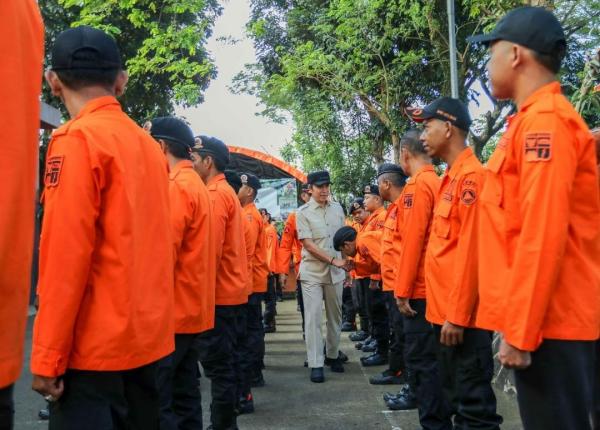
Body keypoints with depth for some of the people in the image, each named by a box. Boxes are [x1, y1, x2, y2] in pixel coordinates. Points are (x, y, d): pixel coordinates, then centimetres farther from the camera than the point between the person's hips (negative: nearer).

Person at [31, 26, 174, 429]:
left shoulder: (77, 140, -12)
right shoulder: (150, 145, 8)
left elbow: (66, 256, -17)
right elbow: (152, 248, 10)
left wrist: (47, 357, -12)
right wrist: (144, 318, 16)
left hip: (94, 345, -7)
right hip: (148, 337, 7)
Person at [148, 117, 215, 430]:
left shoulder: (175, 186, -13)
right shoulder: (195, 184, 16)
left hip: (172, 312, -9)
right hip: (190, 310, 9)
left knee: (157, 402, -4)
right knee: (184, 395, 14)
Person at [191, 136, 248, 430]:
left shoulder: (215, 195, -14)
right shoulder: (226, 192, 17)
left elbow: (210, 251, -21)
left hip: (218, 295, -10)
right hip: (232, 292, 10)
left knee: (218, 364, -3)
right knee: (227, 361, 15)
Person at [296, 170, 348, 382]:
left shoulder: (337, 208, 7)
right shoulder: (303, 212, -7)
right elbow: (308, 245, -12)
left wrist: (344, 263, 12)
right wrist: (333, 260, -16)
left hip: (336, 271, 4)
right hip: (312, 272, -4)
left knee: (335, 316, 13)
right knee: (313, 317, -4)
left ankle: (333, 355, 28)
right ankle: (316, 365, 0)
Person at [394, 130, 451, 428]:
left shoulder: (417, 185, -12)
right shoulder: (438, 183, 11)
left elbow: (412, 240, -17)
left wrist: (403, 290, -14)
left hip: (421, 289, -8)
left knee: (421, 360, -2)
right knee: (434, 358, 15)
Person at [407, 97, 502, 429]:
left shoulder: (470, 176, -14)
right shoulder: (451, 177, 15)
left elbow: (470, 250, -20)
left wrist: (458, 314, -20)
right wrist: (446, 310, 16)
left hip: (462, 313, -10)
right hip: (445, 309, 10)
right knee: (456, 398, 18)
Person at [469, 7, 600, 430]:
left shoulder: (545, 120, -14)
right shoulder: (534, 121, 16)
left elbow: (543, 235, -21)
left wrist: (519, 332, -20)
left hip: (548, 322, -10)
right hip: (550, 318, 10)